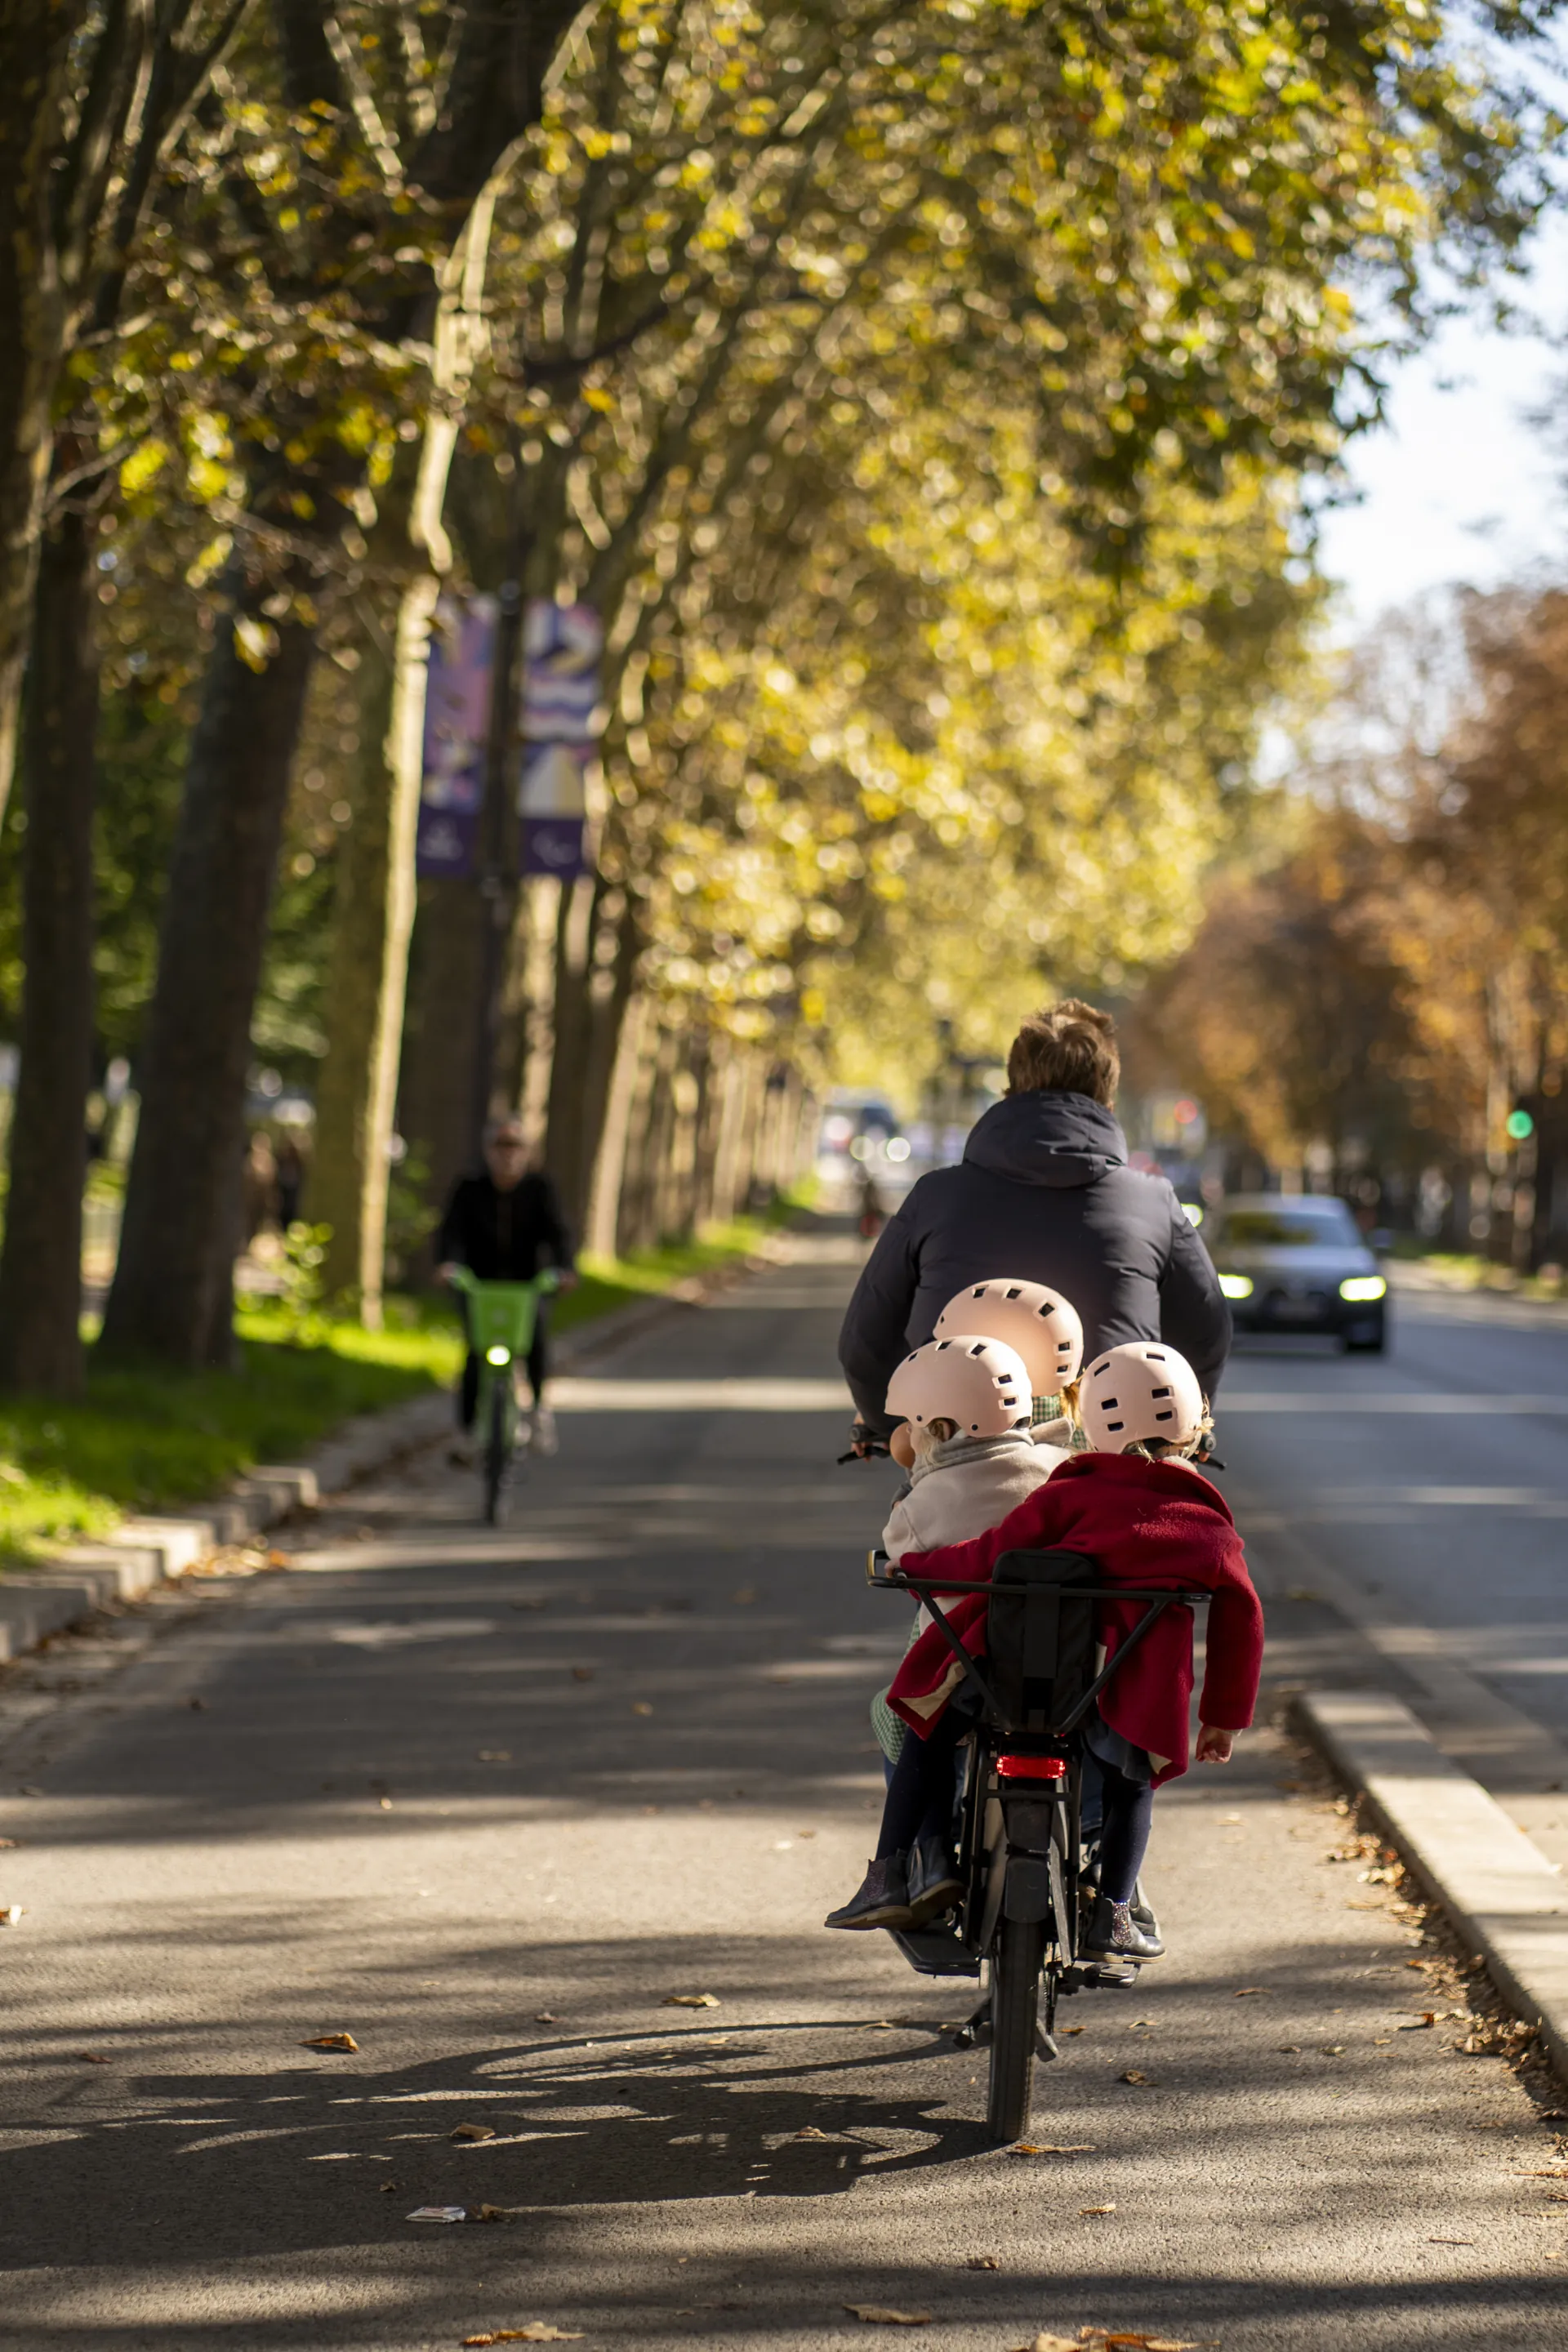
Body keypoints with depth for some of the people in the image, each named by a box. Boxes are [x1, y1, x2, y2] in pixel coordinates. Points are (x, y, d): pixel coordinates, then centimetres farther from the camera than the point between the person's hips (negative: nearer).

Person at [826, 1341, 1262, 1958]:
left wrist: (919, 1565, 18)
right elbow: (1240, 1620, 15)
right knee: (1132, 1780, 31)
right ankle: (1111, 1914, 17)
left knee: (928, 1737, 23)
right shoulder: (1210, 1525, 15)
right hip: (1123, 1692, 2)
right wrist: (1225, 1716, 24)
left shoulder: (1072, 1494, 7)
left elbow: (995, 1555, 1)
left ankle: (890, 1875, 14)